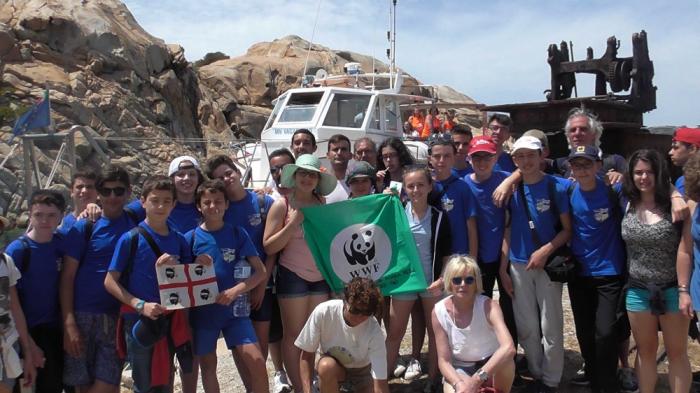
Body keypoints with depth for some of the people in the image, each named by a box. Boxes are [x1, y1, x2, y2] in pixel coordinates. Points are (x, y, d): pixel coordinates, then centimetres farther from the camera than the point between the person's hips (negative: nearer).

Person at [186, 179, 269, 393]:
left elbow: (261, 272, -4)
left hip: (234, 308, 0)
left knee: (257, 362, -8)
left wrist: (235, 291, -17)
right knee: (208, 365, 12)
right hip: (203, 310, 1)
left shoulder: (237, 233, -3)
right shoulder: (191, 237, -3)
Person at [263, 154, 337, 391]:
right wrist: (293, 224, -18)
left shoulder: (322, 203, 6)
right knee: (294, 335, 2)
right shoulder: (282, 205, -7)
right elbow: (268, 247, -10)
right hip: (293, 276, -4)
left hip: (320, 276, 5)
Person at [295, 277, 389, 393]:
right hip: (330, 371, 0)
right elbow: (306, 354, -17)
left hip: (362, 372, 0)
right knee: (326, 366, -35)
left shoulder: (374, 332, -30)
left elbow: (380, 381, -31)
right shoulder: (323, 312, -28)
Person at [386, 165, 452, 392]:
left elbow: (447, 254, -1)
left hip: (432, 281, 0)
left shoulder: (439, 217, -3)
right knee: (394, 332, 6)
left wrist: (442, 279, -12)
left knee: (435, 332, 10)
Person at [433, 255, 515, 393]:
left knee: (506, 359, -34)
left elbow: (509, 348, -40)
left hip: (491, 366, 0)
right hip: (460, 370, 0)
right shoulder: (439, 312, -18)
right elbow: (444, 360, -13)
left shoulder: (488, 306, -24)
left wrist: (477, 379, -47)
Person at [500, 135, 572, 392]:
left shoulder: (558, 187, -6)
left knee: (550, 327, 2)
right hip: (518, 265, 3)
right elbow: (508, 230, 8)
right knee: (526, 327, 10)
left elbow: (568, 229, -4)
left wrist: (545, 251, -18)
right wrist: (503, 268, 5)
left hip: (548, 263, -3)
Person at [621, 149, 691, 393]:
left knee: (677, 352, 9)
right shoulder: (627, 204, 0)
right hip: (637, 291, 3)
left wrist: (684, 289, -12)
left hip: (672, 289, -3)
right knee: (645, 350, 15)